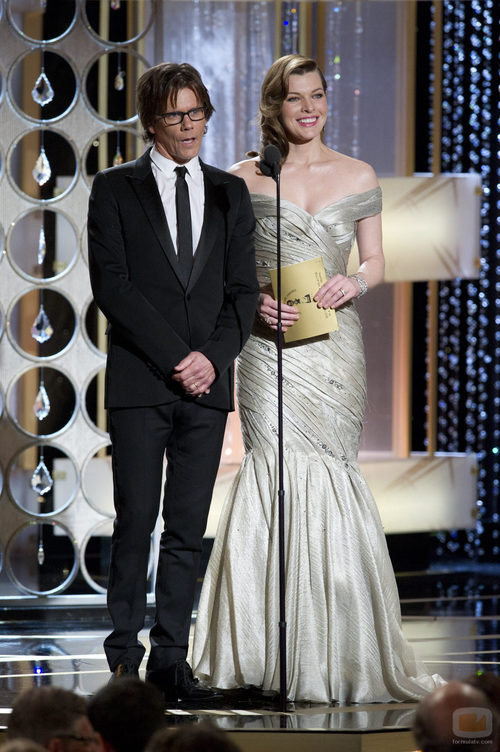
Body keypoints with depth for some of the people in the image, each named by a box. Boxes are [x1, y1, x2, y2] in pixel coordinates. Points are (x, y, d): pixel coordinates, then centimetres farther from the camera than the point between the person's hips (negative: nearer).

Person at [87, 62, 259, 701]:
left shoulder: (230, 192, 14)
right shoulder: (115, 189, 3)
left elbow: (243, 289, 10)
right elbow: (111, 286, -5)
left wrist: (214, 356, -7)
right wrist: (173, 358, -12)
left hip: (207, 383, 3)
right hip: (139, 383, -3)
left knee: (188, 528, 3)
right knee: (135, 522, -3)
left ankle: (170, 657, 7)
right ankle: (123, 655, 7)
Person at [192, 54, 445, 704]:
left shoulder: (358, 176, 10)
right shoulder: (247, 178, 6)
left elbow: (376, 261, 12)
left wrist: (353, 282, -10)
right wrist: (255, 302, -11)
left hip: (334, 344, 1)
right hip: (268, 342, -1)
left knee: (324, 474, -3)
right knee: (279, 476, -7)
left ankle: (337, 656, 7)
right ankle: (271, 656, -1)